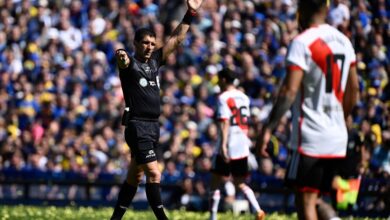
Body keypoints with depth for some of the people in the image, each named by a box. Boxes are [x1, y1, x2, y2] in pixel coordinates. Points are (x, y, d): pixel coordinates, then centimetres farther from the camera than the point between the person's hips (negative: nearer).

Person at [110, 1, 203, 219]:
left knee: (135, 176, 12)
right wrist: (121, 57, -56)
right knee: (154, 174, -14)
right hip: (137, 126, -8)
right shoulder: (130, 63, -7)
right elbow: (123, 62, -32)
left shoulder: (155, 61, 12)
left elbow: (176, 39, 14)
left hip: (153, 127, 8)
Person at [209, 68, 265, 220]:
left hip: (228, 146, -7)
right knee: (240, 183, 14)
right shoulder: (244, 97, 13)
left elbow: (225, 122, -18)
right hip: (242, 147, 7)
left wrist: (223, 145, -23)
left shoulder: (224, 98, -9)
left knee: (215, 183, 2)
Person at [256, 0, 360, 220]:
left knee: (305, 201, -3)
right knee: (315, 199, 17)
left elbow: (290, 91, -19)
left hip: (309, 137, -7)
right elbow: (353, 91, 17)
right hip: (338, 138, 7)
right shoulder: (344, 41, 10)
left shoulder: (303, 43, -11)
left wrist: (268, 128, -17)